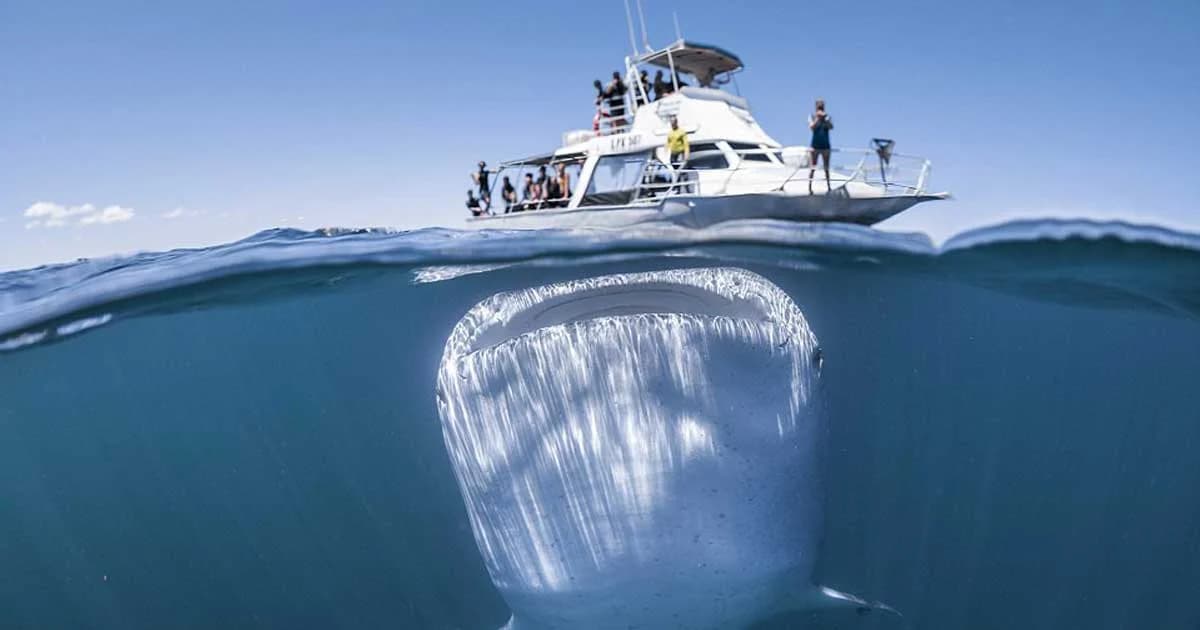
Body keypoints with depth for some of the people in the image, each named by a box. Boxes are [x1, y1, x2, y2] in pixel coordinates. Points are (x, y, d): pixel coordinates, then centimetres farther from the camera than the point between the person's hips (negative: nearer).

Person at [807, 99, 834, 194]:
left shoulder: (828, 117, 1)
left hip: (825, 146, 1)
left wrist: (824, 118, -27)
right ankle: (809, 187, -3)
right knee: (812, 168, -3)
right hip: (814, 146, -1)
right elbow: (811, 127, -16)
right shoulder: (812, 116, 0)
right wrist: (818, 118, -26)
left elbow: (831, 127, -16)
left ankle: (828, 186, 15)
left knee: (826, 168, 7)